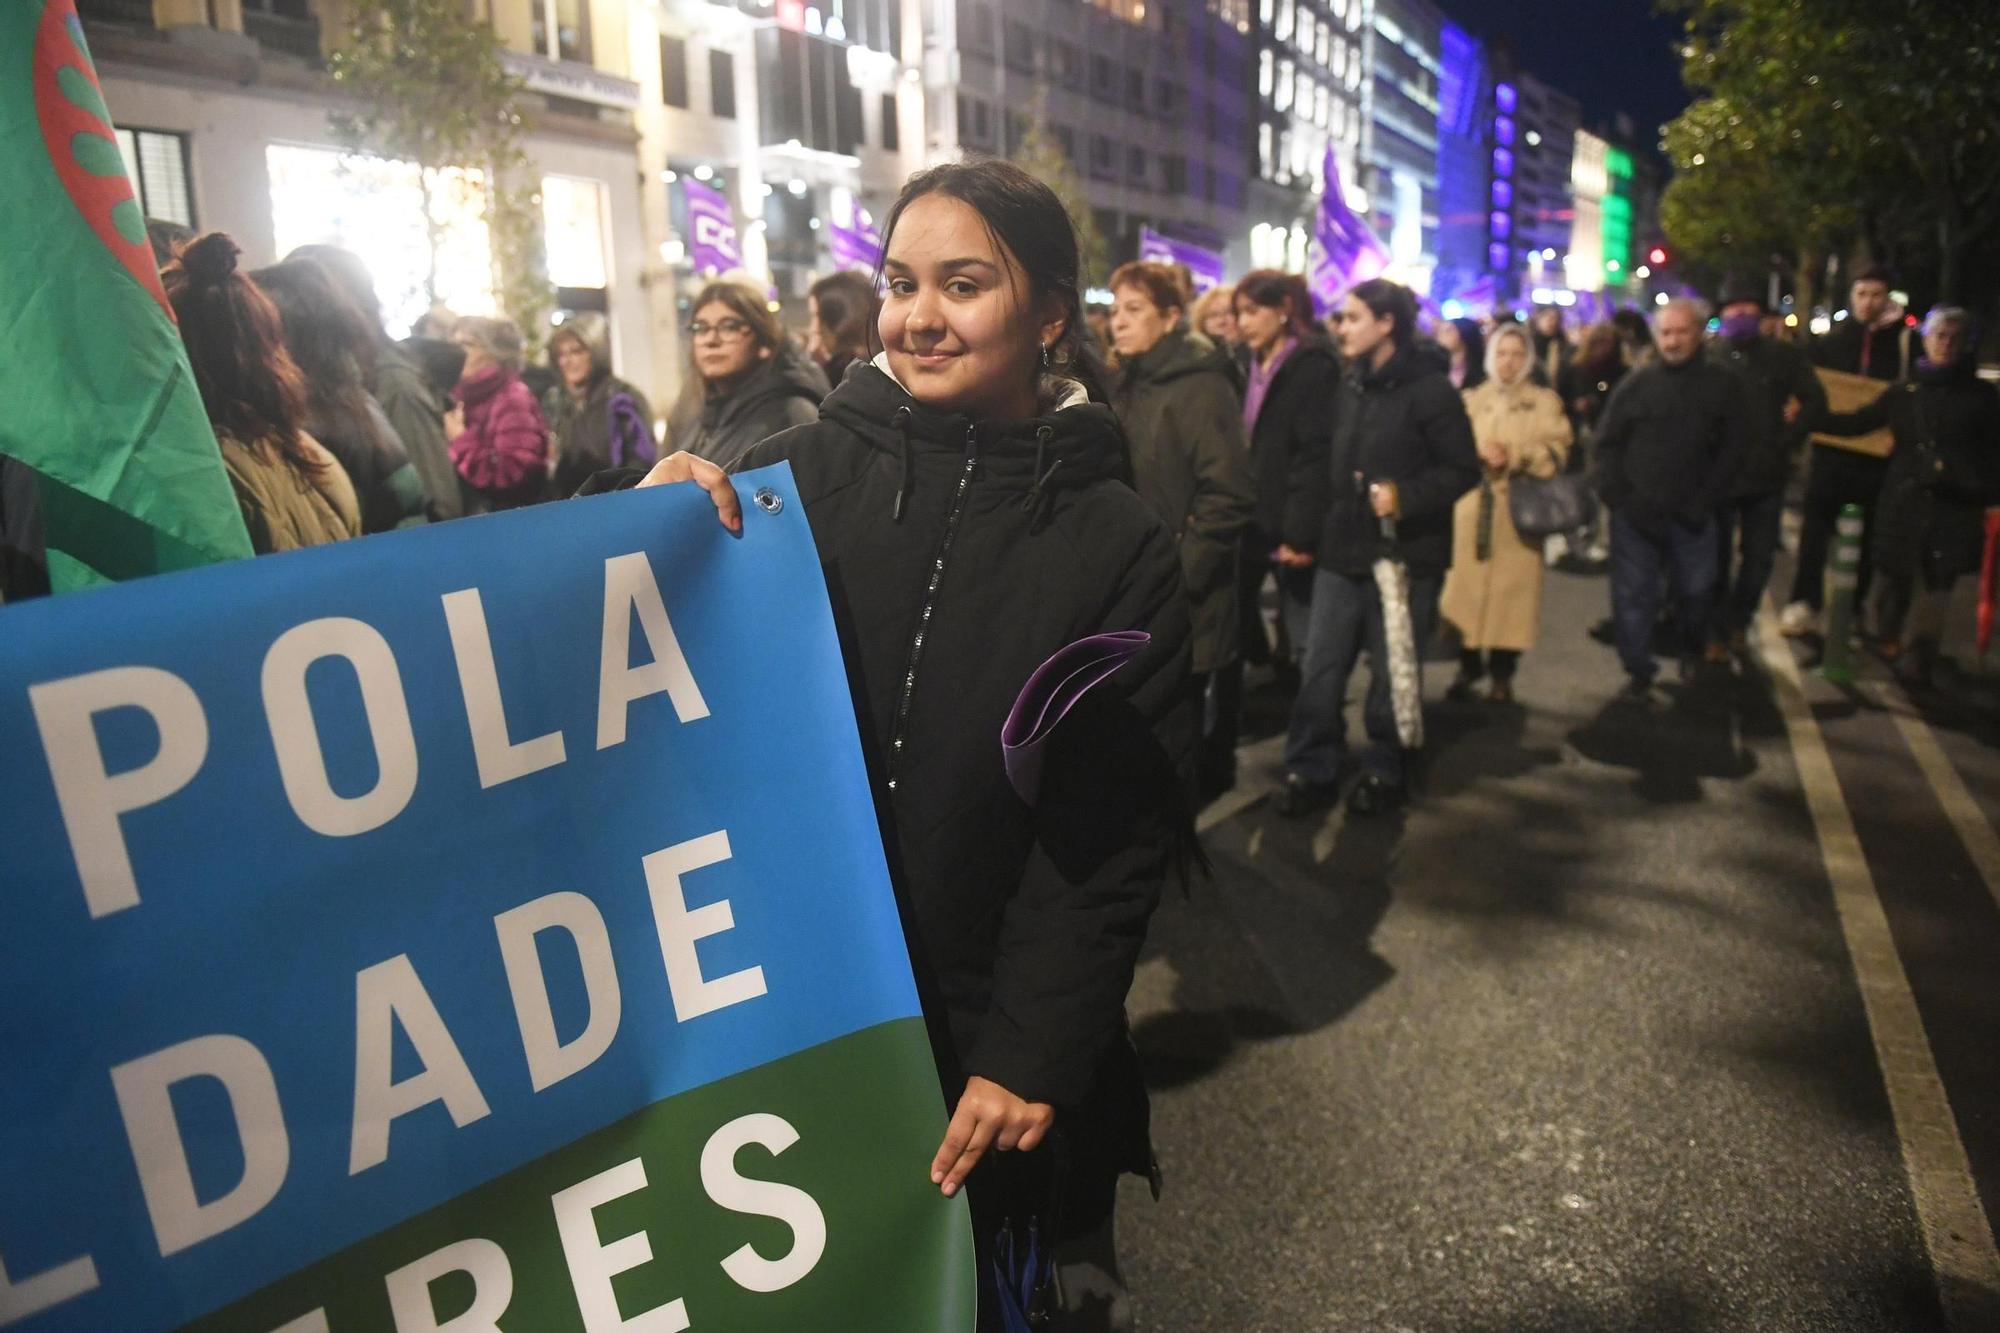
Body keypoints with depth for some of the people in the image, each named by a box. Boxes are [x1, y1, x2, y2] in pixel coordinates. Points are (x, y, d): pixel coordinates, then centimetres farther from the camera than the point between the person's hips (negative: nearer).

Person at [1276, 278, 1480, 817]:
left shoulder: (1429, 389, -9)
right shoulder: (1350, 386, 11)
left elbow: (1464, 469, -10)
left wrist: (1405, 497, -22)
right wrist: (1318, 528, 12)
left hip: (1402, 556, -6)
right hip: (1342, 552, 6)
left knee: (1391, 673, 7)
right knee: (1321, 670, 4)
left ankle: (1385, 772, 22)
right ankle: (1311, 770, 15)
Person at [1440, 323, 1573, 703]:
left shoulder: (1544, 402, 7)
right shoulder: (1471, 399, 15)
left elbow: (1555, 453, -3)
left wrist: (1514, 457, -17)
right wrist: (1478, 451, -14)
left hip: (1519, 511, -2)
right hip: (1472, 508, 2)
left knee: (1511, 590, -3)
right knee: (1467, 587, -1)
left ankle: (1502, 674, 9)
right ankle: (1469, 667, 13)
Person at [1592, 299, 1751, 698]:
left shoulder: (1725, 386, 3)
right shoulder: (1636, 383, 3)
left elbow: (1732, 450, 0)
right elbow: (1608, 444, 3)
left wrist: (1702, 504, -7)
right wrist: (1618, 498, -7)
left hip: (1690, 515, 0)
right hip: (1635, 514, 0)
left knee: (1696, 590, 9)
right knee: (1632, 595, 0)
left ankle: (1693, 653, 37)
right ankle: (1638, 672, 11)